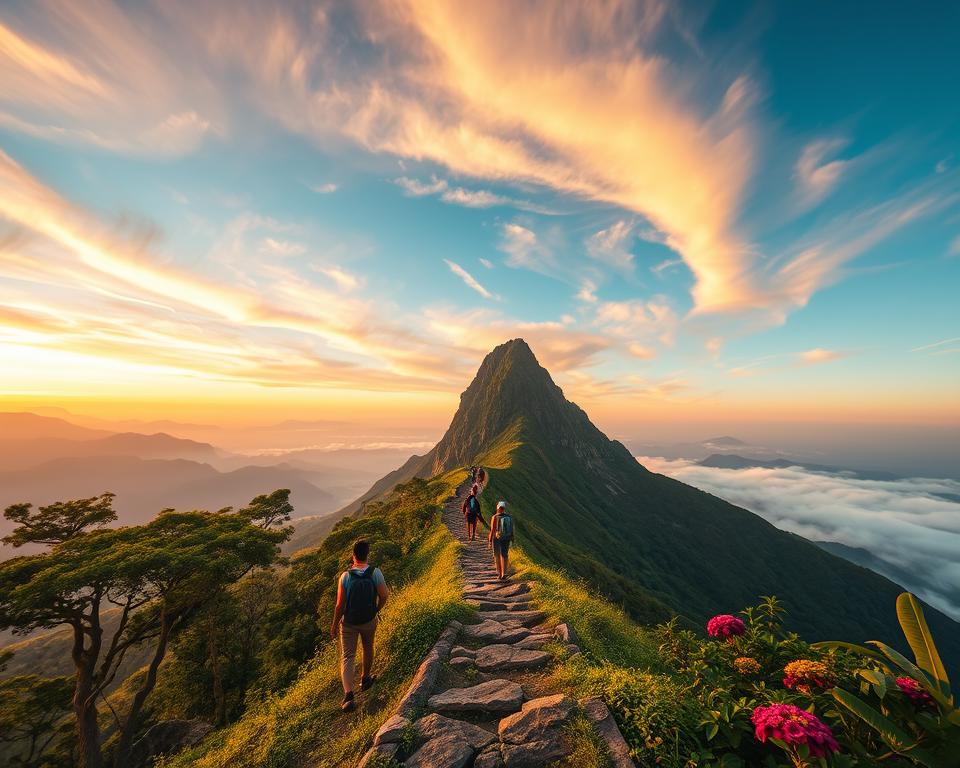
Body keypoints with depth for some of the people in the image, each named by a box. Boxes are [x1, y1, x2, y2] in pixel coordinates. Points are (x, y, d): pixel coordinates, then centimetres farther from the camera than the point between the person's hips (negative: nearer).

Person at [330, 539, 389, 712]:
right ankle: (365, 680, 46)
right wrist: (376, 610, 7)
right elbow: (384, 596, -14)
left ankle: (348, 695, -3)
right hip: (369, 621, 1)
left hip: (349, 623, -1)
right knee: (368, 648, 27)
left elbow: (340, 605, -16)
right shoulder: (375, 572, -21)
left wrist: (334, 625, 1)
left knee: (347, 657, 11)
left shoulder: (345, 576, -22)